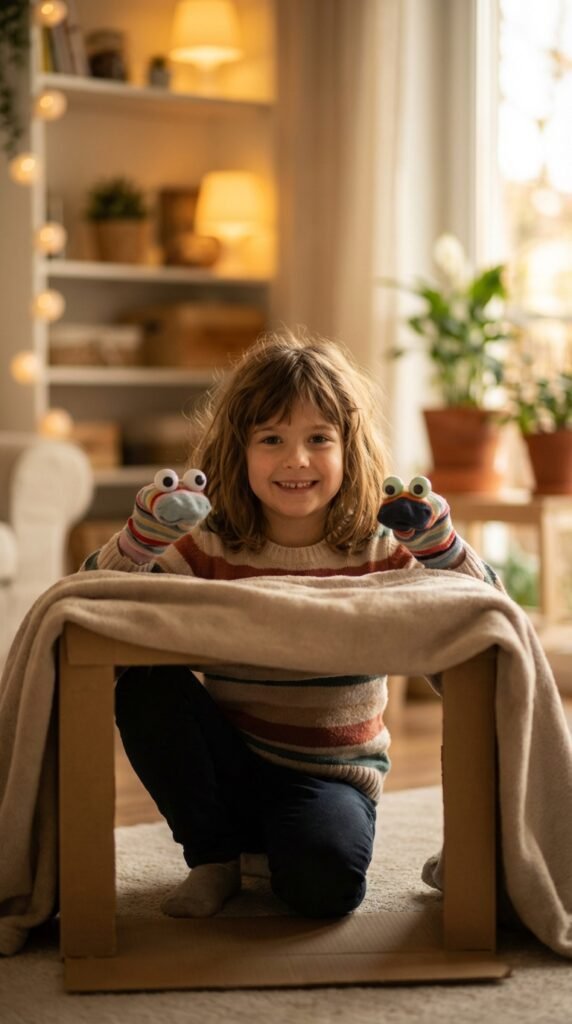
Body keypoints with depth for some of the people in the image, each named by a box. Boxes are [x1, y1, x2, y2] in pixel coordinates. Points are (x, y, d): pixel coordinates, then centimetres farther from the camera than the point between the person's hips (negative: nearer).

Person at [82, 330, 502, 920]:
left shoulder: (379, 554, -4)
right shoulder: (209, 549, -3)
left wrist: (438, 542, -22)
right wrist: (144, 534, -27)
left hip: (331, 777, -2)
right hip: (226, 769, 2)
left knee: (326, 881, -33)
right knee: (144, 684, -24)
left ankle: (275, 852, 7)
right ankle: (214, 858, -3)